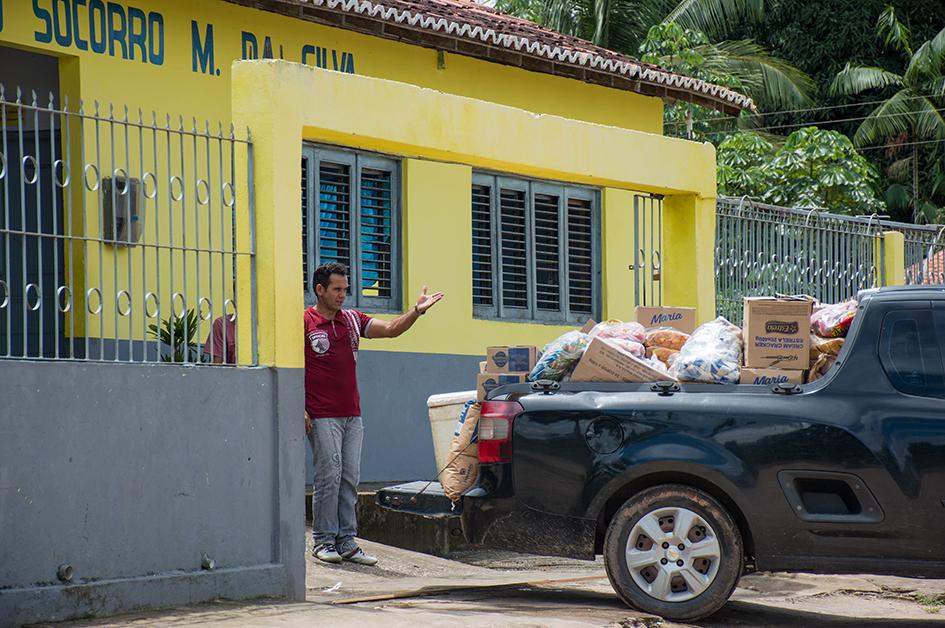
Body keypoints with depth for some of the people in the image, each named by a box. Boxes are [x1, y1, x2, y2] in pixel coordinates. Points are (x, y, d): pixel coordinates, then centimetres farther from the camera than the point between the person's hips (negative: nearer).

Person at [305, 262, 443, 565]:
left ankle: (347, 542, 8)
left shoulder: (352, 320, 13)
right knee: (329, 476, -8)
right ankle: (323, 541, 0)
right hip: (322, 417, -6)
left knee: (350, 479, 5)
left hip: (352, 415, 6)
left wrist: (417, 310, -9)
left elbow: (390, 329, 8)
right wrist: (300, 410, -12)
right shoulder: (304, 323, -4)